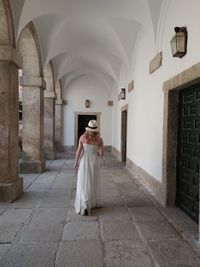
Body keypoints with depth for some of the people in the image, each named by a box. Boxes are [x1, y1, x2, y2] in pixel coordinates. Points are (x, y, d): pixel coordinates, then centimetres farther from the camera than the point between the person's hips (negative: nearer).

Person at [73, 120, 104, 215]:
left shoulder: (82, 137, -8)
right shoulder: (99, 139, -8)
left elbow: (79, 151, -7)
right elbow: (101, 154, -6)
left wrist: (76, 162, 3)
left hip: (84, 161, 0)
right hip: (94, 162, 1)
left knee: (84, 183, 3)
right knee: (93, 183, 17)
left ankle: (85, 205, -10)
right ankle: (92, 203, 30)